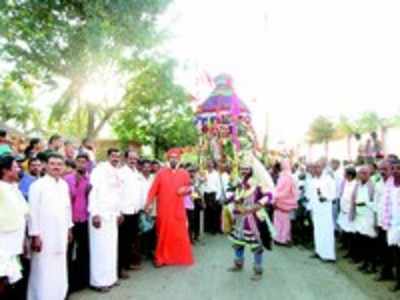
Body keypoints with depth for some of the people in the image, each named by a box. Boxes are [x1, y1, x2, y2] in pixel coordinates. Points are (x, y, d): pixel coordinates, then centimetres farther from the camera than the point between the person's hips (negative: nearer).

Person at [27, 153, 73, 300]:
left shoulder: (64, 185, 7)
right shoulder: (38, 185, -11)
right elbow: (33, 212, -12)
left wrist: (69, 228, 15)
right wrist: (35, 235, -13)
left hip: (60, 234, 6)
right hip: (43, 235, -6)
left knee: (59, 270, 13)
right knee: (43, 272, 0)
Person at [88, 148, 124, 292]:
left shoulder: (117, 173, 14)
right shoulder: (99, 169, -8)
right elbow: (93, 191, -13)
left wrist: (120, 212, 16)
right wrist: (94, 213, -19)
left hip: (113, 214, 7)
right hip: (100, 214, -7)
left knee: (111, 247, 11)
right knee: (100, 248, -2)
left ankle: (110, 277, 21)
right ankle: (99, 281, 6)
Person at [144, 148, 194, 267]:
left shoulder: (184, 174, 4)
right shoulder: (161, 172, -1)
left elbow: (188, 188, 14)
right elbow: (153, 189, -4)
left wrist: (186, 190, -9)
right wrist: (149, 204, -13)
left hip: (178, 210, 1)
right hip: (163, 210, -1)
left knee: (180, 234, 5)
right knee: (163, 235, 7)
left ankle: (182, 258, 18)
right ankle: (161, 258, 18)